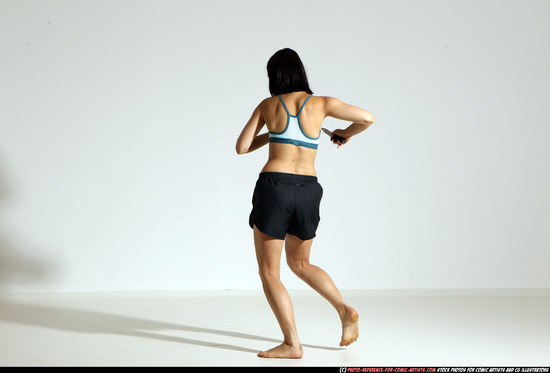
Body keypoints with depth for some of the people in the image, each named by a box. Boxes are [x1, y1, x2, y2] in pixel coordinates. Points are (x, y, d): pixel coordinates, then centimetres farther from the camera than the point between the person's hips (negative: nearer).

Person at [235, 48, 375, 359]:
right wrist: (346, 134, 21)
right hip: (308, 190, 3)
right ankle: (345, 310, 9)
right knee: (300, 263, 26)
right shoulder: (321, 103, 7)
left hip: (274, 186, -3)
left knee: (269, 272, 6)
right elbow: (367, 118, 2)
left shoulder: (268, 105, 8)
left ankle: (292, 344, -3)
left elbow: (242, 147, 12)